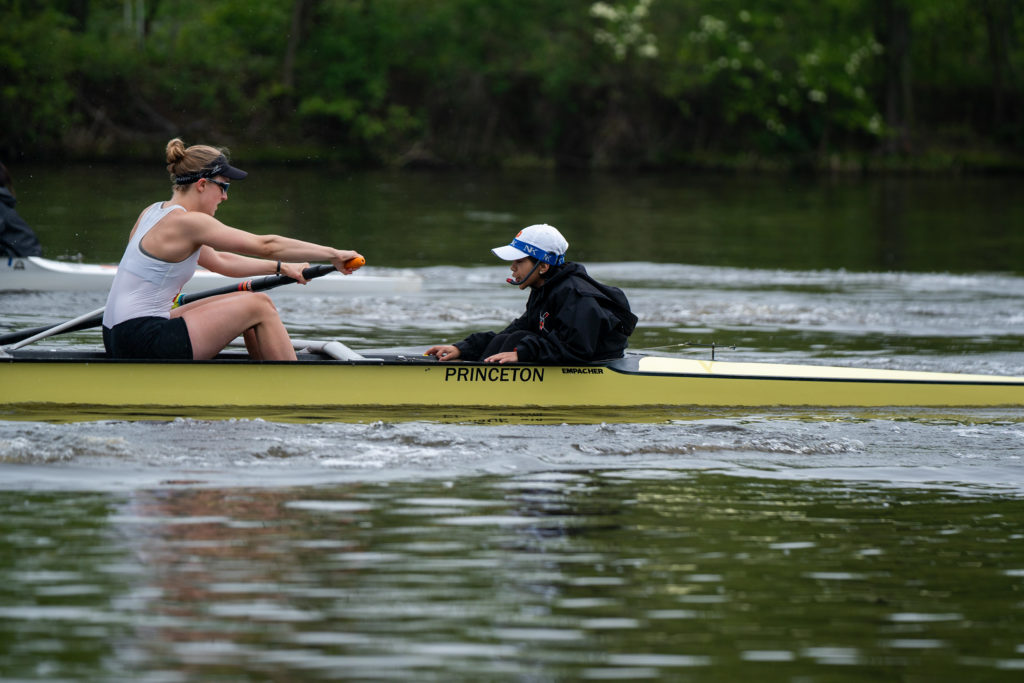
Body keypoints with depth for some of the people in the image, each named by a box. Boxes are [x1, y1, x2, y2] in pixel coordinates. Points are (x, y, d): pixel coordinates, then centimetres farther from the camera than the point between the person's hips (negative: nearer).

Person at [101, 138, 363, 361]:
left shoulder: (154, 212, 16)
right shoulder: (186, 222, -13)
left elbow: (219, 261, 25)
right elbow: (265, 245, -10)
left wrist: (281, 267, 24)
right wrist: (333, 254, -3)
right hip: (144, 344, -10)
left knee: (244, 304, 19)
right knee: (259, 306, -1)